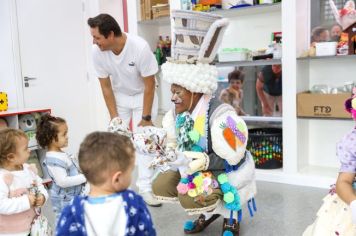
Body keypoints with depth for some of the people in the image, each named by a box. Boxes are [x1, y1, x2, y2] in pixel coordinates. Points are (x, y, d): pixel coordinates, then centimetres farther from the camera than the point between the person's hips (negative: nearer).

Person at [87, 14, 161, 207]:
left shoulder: (140, 47, -33)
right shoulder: (98, 51, -23)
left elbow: (149, 85, -23)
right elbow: (105, 86, -11)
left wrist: (146, 117, -19)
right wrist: (114, 117, -10)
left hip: (142, 95, -3)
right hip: (119, 95, 3)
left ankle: (145, 188, -2)